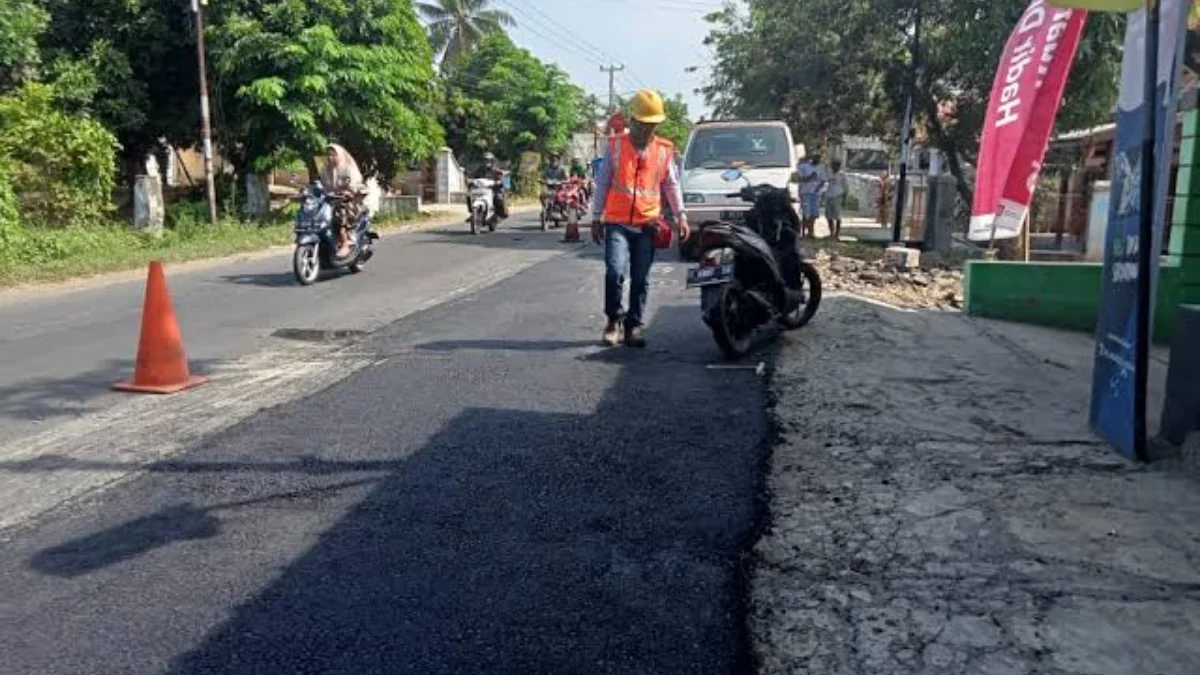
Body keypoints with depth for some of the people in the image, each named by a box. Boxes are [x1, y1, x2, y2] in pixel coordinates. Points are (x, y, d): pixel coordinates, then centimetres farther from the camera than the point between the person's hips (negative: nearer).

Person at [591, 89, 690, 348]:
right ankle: (614, 319, 4)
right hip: (617, 222, -2)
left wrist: (681, 215, 3)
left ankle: (634, 324, 18)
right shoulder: (614, 145, 1)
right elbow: (602, 183, 5)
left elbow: (671, 185, 13)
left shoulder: (664, 150, 6)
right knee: (615, 272, -16)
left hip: (648, 224, 2)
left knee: (641, 279, 5)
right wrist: (596, 218, 4)